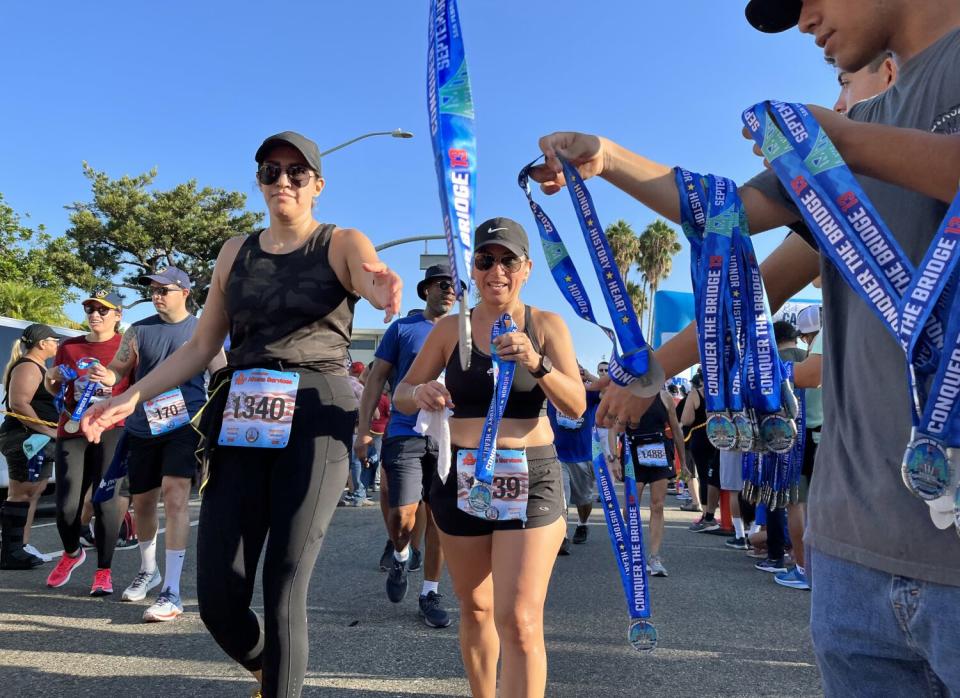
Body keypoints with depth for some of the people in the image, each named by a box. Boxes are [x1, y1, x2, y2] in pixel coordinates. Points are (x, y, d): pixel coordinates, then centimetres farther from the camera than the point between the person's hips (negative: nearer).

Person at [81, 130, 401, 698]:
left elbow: (375, 280, -20)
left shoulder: (343, 244, 3)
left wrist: (384, 289, -45)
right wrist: (132, 397, 6)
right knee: (218, 598, 3)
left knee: (283, 593, -7)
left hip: (316, 417, -4)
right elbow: (202, 346, 16)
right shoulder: (237, 252, 15)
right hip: (241, 420, 4)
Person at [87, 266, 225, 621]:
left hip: (185, 424, -4)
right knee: (142, 501, 14)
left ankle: (172, 592, -10)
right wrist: (105, 376, -16)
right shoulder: (138, 331, 6)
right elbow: (118, 371, 6)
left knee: (175, 499, -15)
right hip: (142, 428, 4)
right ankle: (148, 569, 39)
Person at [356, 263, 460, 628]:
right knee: (402, 518, -6)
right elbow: (376, 378, 4)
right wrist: (363, 429, -3)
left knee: (437, 518, 6)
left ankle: (430, 593, 20)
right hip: (404, 434, -2)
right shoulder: (402, 328, 4)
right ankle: (401, 556, 28)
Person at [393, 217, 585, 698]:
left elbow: (577, 406, -8)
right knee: (475, 607, 18)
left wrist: (537, 364, -26)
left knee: (520, 621, -10)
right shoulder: (450, 328, 2)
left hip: (530, 480, -2)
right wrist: (419, 394, -17)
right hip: (460, 479, 3)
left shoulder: (547, 325, -1)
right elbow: (401, 396, 6)